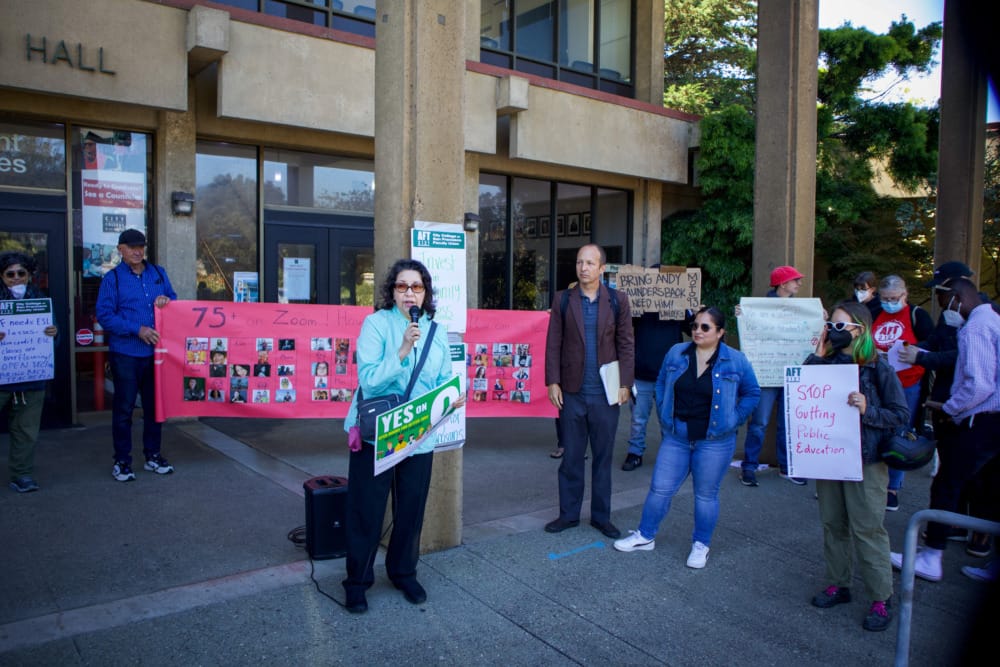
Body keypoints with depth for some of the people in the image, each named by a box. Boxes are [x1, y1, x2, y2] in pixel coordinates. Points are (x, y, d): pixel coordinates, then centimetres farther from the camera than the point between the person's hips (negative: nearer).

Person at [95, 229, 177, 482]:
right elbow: (104, 315, -8)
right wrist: (137, 330, -17)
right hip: (125, 353, -4)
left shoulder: (158, 273, 10)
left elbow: (173, 299, 18)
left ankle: (153, 455, 24)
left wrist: (166, 300, -6)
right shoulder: (112, 278, -3)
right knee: (124, 407, 3)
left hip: (155, 351, 4)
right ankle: (122, 461, 15)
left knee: (155, 404, 12)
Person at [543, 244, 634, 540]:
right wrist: (553, 382, -4)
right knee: (571, 457, 9)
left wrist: (624, 383, -4)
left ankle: (601, 516, 23)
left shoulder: (618, 300, 2)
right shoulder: (563, 300, 2)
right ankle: (569, 514, 22)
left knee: (603, 457, 10)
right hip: (572, 392, 0)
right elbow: (553, 344, 2)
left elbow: (626, 344, 2)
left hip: (605, 393, 0)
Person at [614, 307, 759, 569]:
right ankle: (645, 535, 22)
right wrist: (664, 417, 6)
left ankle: (701, 545, 26)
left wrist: (733, 420, -2)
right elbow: (661, 385, 12)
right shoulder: (676, 353, 1)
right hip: (676, 437, 3)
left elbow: (752, 393, 5)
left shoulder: (736, 361, -5)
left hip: (714, 441, -2)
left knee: (706, 495, 9)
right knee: (660, 488, 6)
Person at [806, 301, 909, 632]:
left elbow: (901, 415, -7)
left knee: (867, 528, 0)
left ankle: (881, 599, 13)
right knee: (833, 524, 14)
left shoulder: (877, 367, -8)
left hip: (865, 460, -5)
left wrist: (867, 410, -23)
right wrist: (816, 356, -8)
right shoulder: (828, 362, 4)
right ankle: (838, 584, 29)